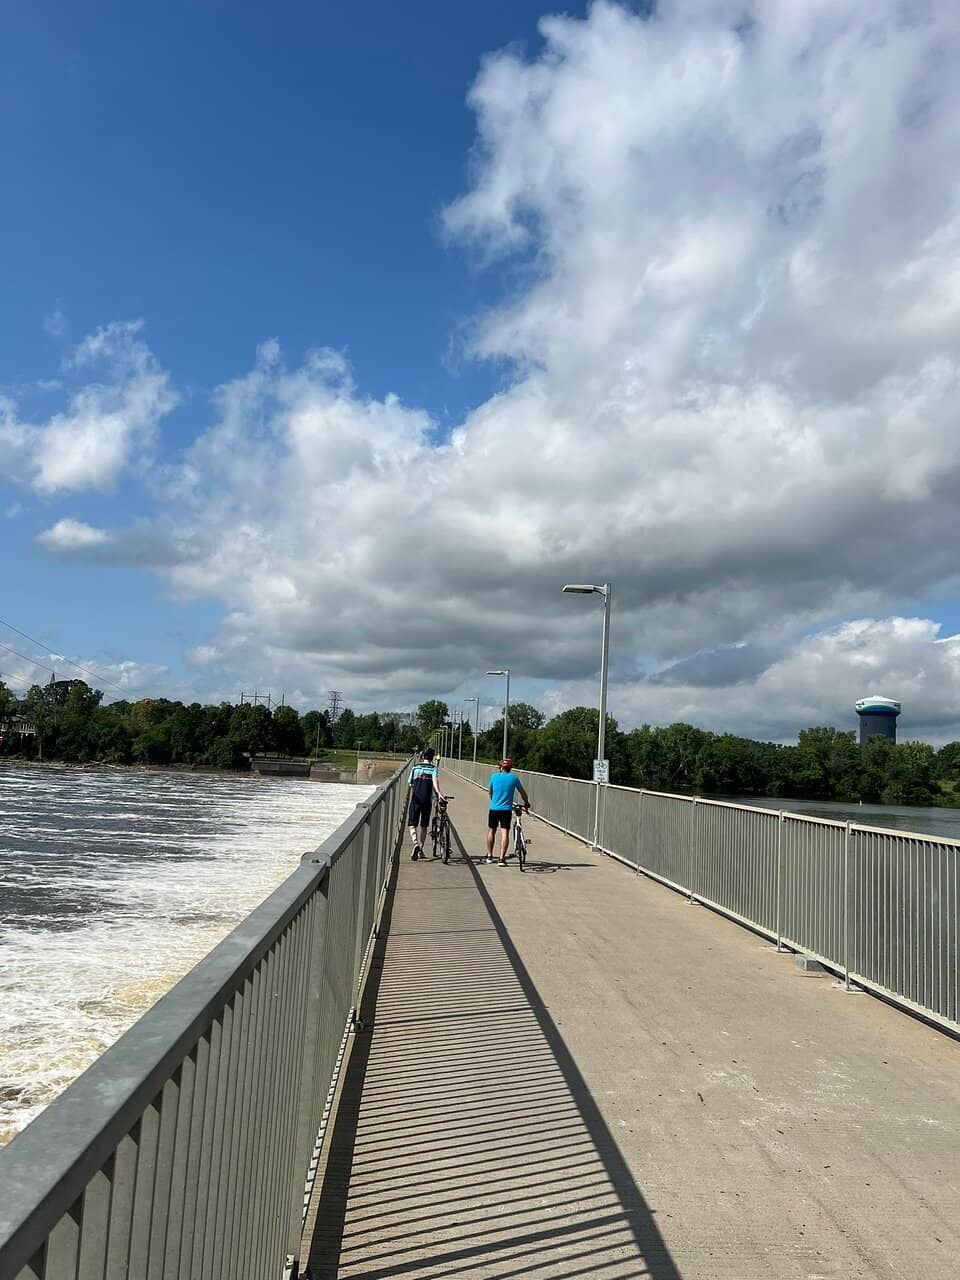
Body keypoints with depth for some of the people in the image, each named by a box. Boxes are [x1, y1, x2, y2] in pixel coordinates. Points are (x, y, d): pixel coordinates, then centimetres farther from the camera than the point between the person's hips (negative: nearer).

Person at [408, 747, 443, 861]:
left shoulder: (415, 768, 9)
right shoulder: (433, 768, 3)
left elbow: (411, 785, 14)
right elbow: (435, 780, -18)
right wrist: (438, 793, -32)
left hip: (415, 799, 0)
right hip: (427, 800, 0)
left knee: (413, 825, 2)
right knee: (423, 825, 14)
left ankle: (415, 843, -25)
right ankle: (420, 850, 17)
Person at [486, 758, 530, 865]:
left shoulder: (494, 776, 1)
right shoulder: (514, 778, 0)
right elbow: (522, 792, 11)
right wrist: (526, 803, 27)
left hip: (494, 809, 1)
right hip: (507, 809, -1)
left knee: (491, 831, 15)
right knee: (505, 833, -2)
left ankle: (489, 856, 21)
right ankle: (502, 858, -8)